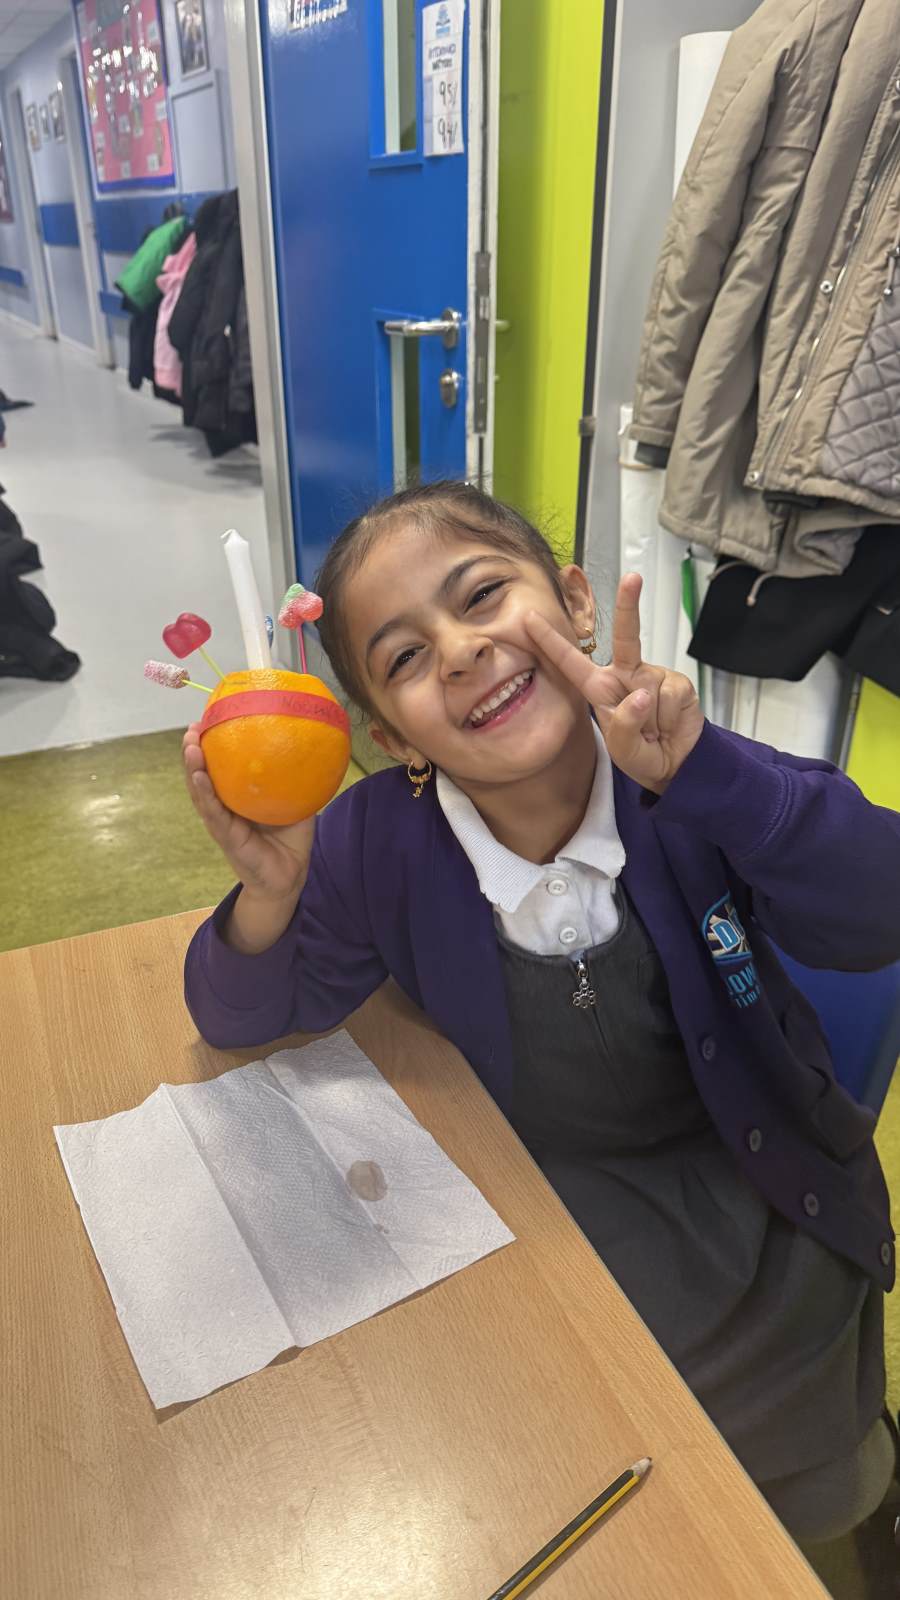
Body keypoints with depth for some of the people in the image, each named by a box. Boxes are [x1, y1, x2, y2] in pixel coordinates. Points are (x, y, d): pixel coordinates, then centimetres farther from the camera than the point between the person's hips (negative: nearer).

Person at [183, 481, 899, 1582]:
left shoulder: (693, 785, -23)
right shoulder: (377, 849, -21)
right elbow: (249, 1020, -10)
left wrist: (700, 768, -44)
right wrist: (271, 894, -34)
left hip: (743, 1173, 1)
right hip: (536, 1193, 0)